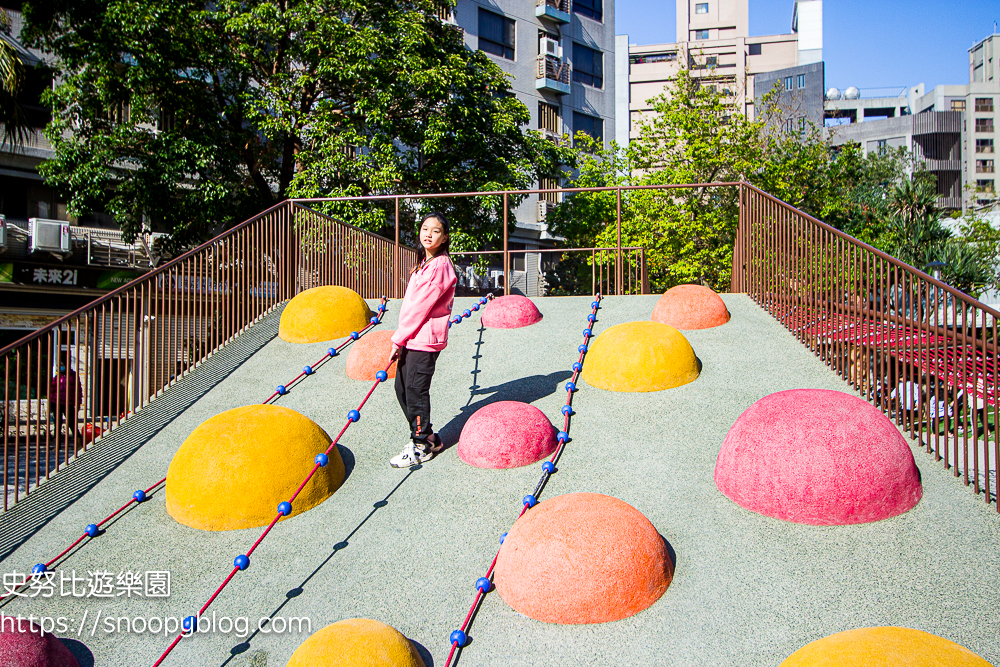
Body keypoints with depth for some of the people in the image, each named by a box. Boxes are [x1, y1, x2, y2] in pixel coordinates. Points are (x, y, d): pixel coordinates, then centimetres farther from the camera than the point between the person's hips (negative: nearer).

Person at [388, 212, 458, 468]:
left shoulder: (440, 266, -16)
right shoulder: (425, 264, 16)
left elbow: (420, 307, -18)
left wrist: (398, 340, -14)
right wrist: (400, 340, 13)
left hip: (424, 340, -10)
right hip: (412, 338, 10)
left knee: (415, 391, -1)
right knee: (402, 388, 14)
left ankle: (421, 446, 14)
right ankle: (428, 437, 27)